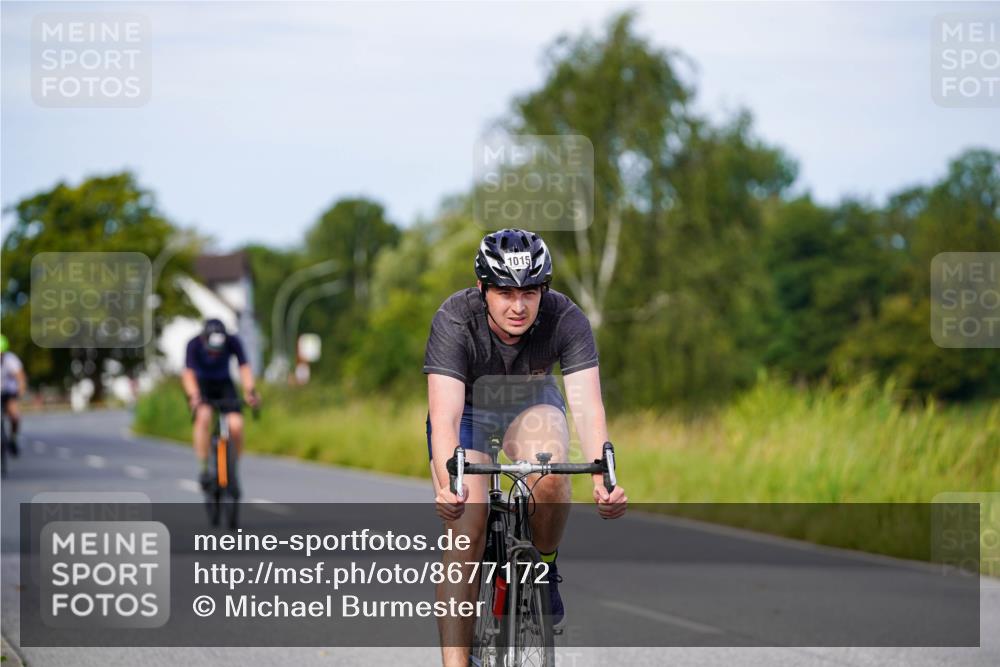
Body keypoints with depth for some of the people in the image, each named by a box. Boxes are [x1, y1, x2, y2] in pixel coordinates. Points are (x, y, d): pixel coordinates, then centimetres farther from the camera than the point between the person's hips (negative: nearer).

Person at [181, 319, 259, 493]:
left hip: (224, 384, 2)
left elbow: (244, 367, -28)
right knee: (204, 416, -32)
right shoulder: (195, 344, -26)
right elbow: (188, 373, -34)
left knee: (236, 426, -20)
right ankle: (203, 468, -26)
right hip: (201, 385, -2)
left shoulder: (233, 342, -22)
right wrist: (193, 396, -50)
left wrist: (250, 391, -45)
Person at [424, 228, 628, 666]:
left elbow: (587, 407, -38)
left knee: (550, 477, -32)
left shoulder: (566, 319, -30)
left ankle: (543, 571, -3)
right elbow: (445, 416, -43)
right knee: (464, 534, -19)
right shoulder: (454, 321, -34)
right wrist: (448, 485, -62)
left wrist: (603, 478, -56)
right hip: (467, 409, -1)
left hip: (531, 403, 1)